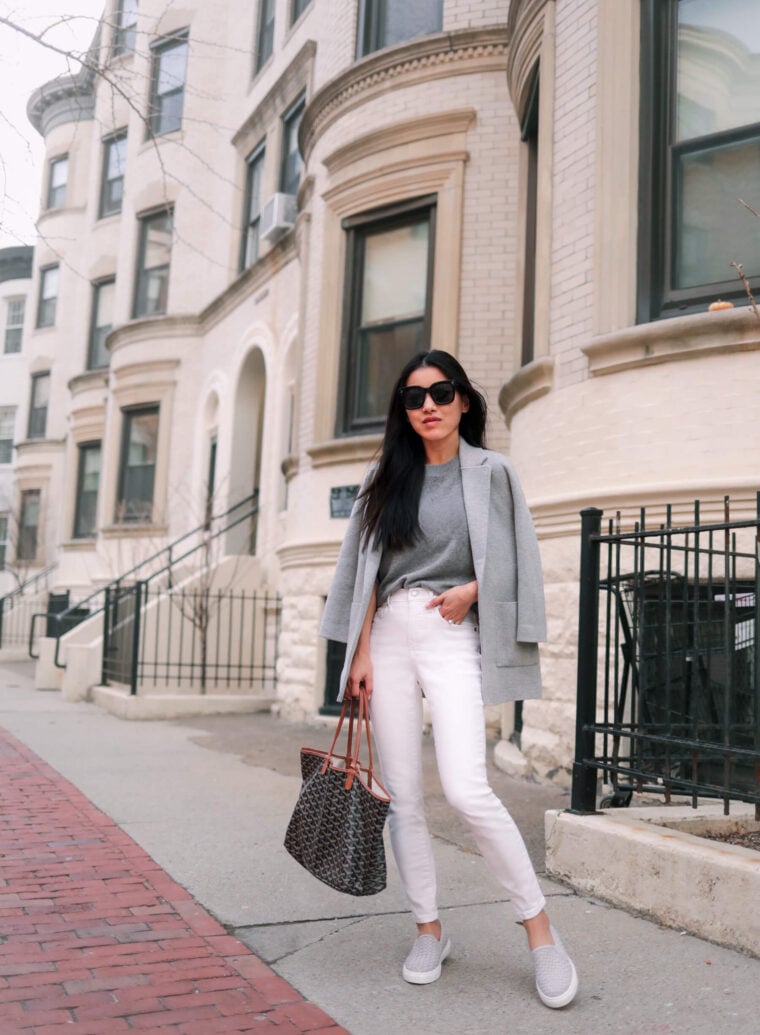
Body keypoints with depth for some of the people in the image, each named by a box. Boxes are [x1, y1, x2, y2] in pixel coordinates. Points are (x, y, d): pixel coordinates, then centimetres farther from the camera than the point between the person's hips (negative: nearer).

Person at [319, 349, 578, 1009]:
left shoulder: (489, 471, 5)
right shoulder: (388, 476, 12)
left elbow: (517, 561, 7)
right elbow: (369, 569, 10)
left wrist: (471, 589, -11)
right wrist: (361, 654, 2)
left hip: (453, 637, -3)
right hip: (389, 635, 4)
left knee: (467, 790, -18)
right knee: (403, 797, 4)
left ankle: (540, 930, -2)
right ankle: (430, 931, 19)